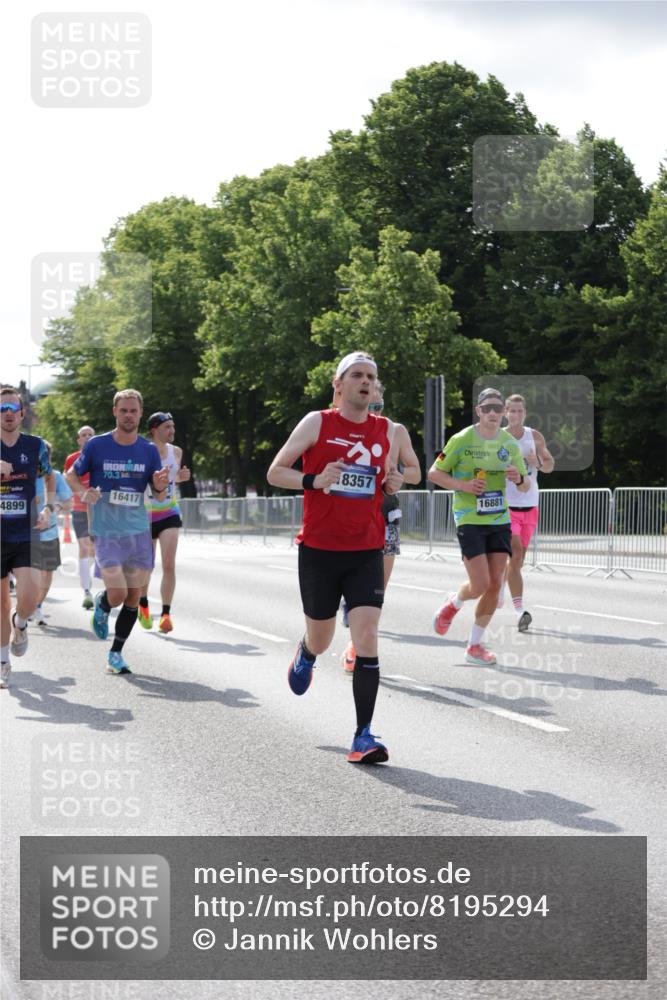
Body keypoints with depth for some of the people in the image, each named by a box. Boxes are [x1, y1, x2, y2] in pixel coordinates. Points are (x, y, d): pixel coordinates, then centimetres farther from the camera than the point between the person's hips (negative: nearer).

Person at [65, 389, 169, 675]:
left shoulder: (149, 450, 3)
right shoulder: (97, 445, -4)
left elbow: (159, 495, 7)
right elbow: (72, 474, 9)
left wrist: (161, 485, -17)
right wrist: (83, 493, -12)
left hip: (139, 532, 3)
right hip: (107, 532, -3)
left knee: (133, 597, 4)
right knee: (117, 594, -14)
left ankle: (116, 654, 18)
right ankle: (101, 603, 23)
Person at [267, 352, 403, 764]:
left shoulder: (389, 431, 7)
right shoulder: (317, 423, -2)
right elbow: (275, 472, -1)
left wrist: (394, 484, -2)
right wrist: (314, 480, -18)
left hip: (366, 552, 1)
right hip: (319, 549, -1)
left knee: (367, 637, -13)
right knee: (321, 639, 12)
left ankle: (364, 735, -9)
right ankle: (305, 653, 52)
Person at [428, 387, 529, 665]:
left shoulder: (509, 443, 7)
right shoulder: (462, 440, -7)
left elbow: (525, 487, 15)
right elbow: (433, 473, -2)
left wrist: (519, 479, -9)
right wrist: (462, 485, -17)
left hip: (499, 520, 5)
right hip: (469, 520, -5)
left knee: (495, 584, 0)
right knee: (479, 585, -13)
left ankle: (475, 645, 13)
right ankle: (454, 604, 23)